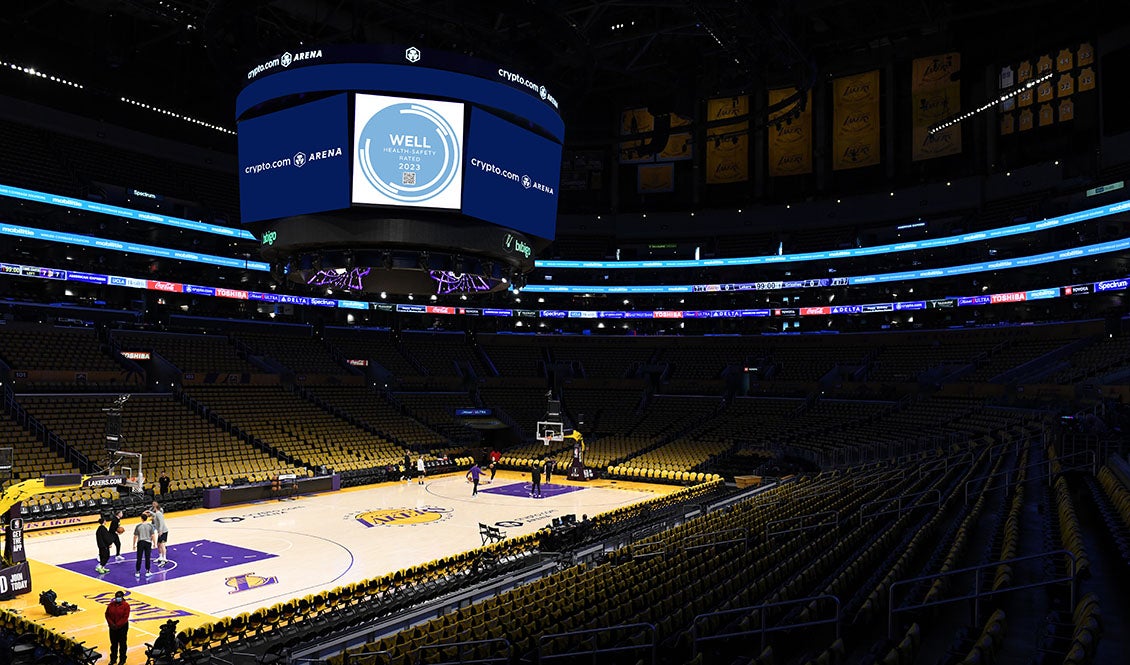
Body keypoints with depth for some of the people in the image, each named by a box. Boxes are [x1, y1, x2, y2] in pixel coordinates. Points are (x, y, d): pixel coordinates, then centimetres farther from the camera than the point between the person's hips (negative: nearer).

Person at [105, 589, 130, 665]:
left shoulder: (126, 605, -12)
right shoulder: (111, 604, 1)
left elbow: (125, 617, -16)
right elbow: (107, 614, 3)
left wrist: (117, 625, -19)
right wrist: (111, 623, -10)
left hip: (122, 627, -4)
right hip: (112, 627, 4)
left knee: (122, 643, 7)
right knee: (113, 643, 14)